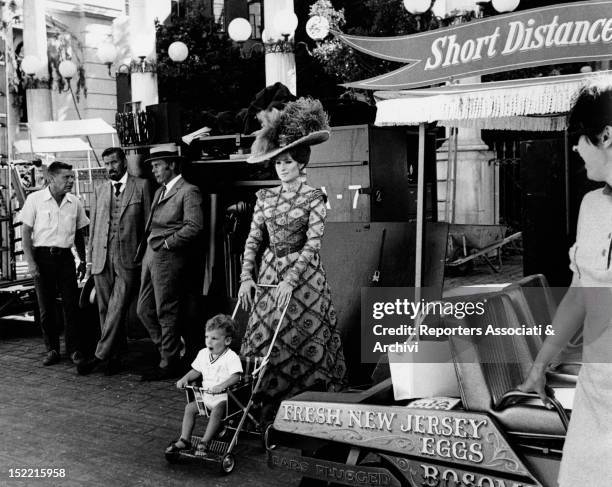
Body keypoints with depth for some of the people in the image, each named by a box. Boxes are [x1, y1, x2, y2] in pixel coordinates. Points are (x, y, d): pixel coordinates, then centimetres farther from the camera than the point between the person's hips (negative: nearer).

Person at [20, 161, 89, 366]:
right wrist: (30, 262, -10)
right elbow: (26, 232, -3)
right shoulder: (35, 200, -4)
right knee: (46, 307, 5)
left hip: (65, 257, 2)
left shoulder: (75, 203, 5)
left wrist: (83, 261, 12)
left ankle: (74, 350, 8)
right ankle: (52, 349, 17)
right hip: (42, 257, -2)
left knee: (71, 305, 0)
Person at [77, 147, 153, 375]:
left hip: (128, 258, -4)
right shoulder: (99, 191, 16)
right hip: (102, 258, 5)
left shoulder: (142, 186, 4)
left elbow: (148, 222, 2)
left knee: (117, 309, -10)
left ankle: (100, 356, -4)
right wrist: (90, 257, 11)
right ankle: (113, 356, 16)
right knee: (105, 310, 7)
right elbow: (93, 226, 18)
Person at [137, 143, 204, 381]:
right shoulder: (160, 191, 20)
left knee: (166, 312, -1)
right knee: (144, 310, 11)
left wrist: (167, 242, -15)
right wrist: (145, 247, 9)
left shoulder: (189, 191, -8)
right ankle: (169, 350, 26)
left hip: (169, 257, -9)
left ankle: (169, 364, 11)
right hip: (151, 254, 9)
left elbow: (194, 226, -18)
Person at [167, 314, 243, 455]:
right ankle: (184, 440, -6)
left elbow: (236, 376, -26)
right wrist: (185, 379, 0)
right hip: (206, 396, 7)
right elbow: (196, 371, 18)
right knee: (190, 407, -8)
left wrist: (221, 386, -41)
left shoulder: (231, 357, -14)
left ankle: (204, 443, -27)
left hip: (224, 397, -7)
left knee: (216, 411, -31)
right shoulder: (203, 354, 9)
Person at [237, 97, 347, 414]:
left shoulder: (314, 198, -6)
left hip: (303, 273, -4)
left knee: (305, 335, 1)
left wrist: (291, 280, -22)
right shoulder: (265, 197, 7)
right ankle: (270, 399, 15)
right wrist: (246, 276, -6)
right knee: (266, 335, 4)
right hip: (270, 271, 4)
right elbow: (253, 239, 5)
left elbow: (313, 244, -13)